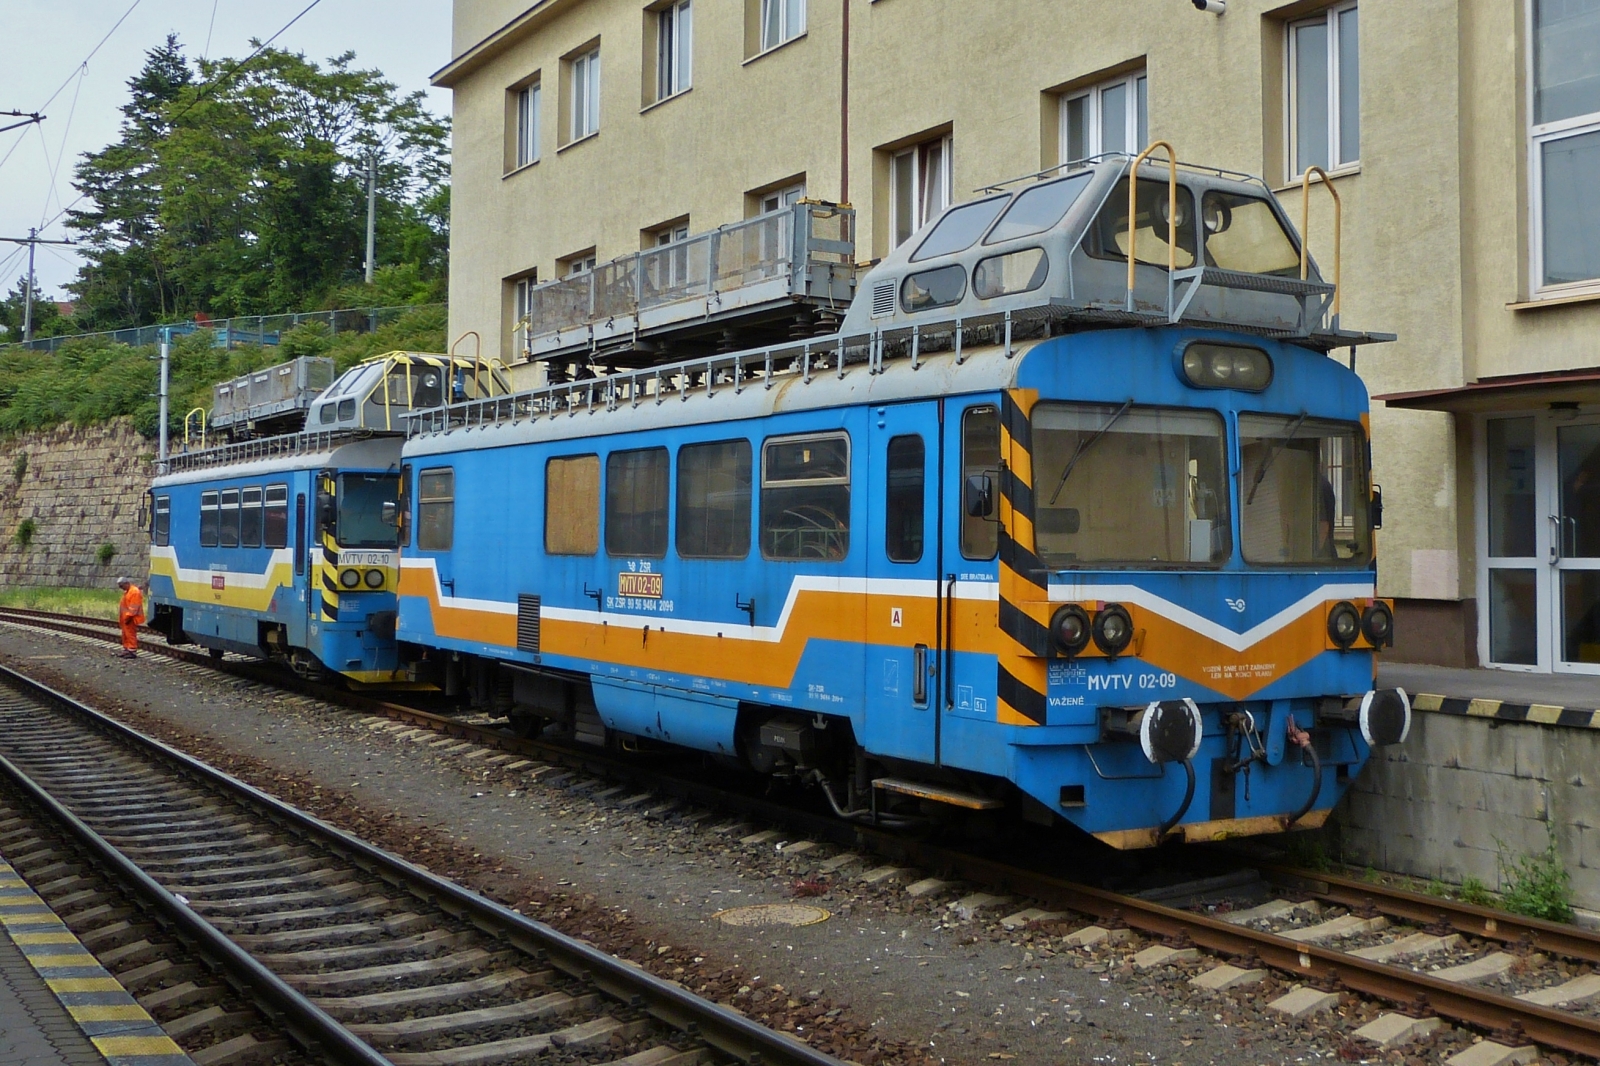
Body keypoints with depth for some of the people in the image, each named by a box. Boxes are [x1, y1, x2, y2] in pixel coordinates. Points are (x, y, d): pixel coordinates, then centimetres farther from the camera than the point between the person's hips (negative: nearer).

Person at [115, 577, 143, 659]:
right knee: (125, 635, 15)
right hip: (125, 618, 10)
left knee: (131, 635, -7)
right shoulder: (127, 592, 16)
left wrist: (128, 617, -21)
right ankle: (126, 649, 24)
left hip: (131, 619, -10)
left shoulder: (135, 592, -18)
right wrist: (121, 617, 16)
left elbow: (133, 608, -22)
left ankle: (132, 652, -4)